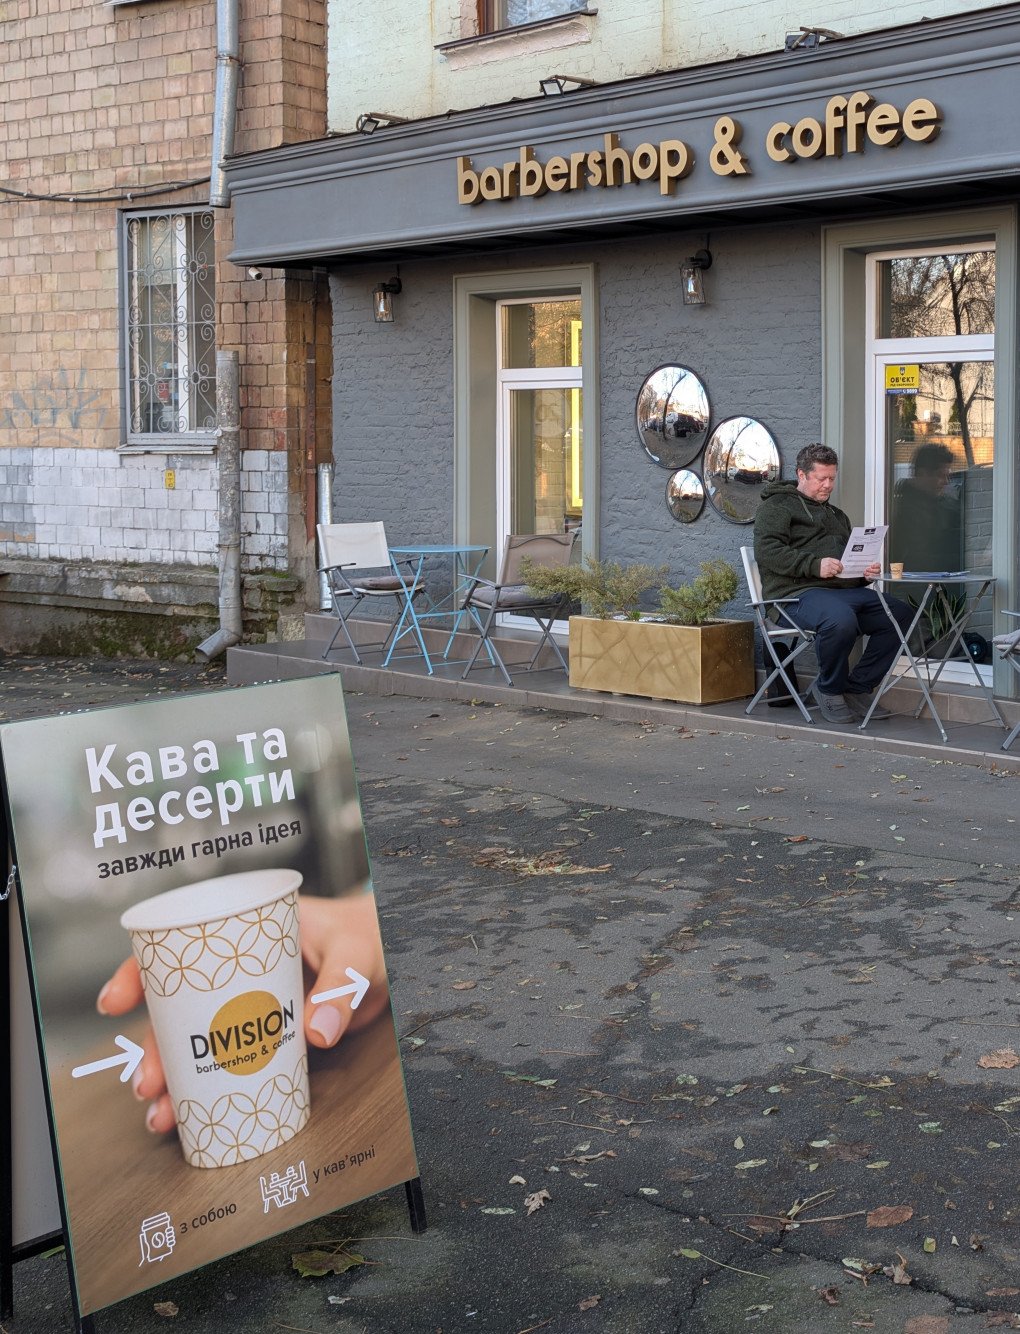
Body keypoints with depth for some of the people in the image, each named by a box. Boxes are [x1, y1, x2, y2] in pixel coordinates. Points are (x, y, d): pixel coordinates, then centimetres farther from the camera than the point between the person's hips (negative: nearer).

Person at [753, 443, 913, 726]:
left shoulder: (837, 515, 33)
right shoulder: (777, 506, 8)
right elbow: (768, 551, -9)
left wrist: (866, 571, 12)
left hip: (846, 589, 8)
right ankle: (830, 689, -12)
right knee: (840, 618, -40)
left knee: (901, 614, -16)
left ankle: (858, 687, -5)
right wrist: (815, 564, -21)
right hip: (800, 593, -7)